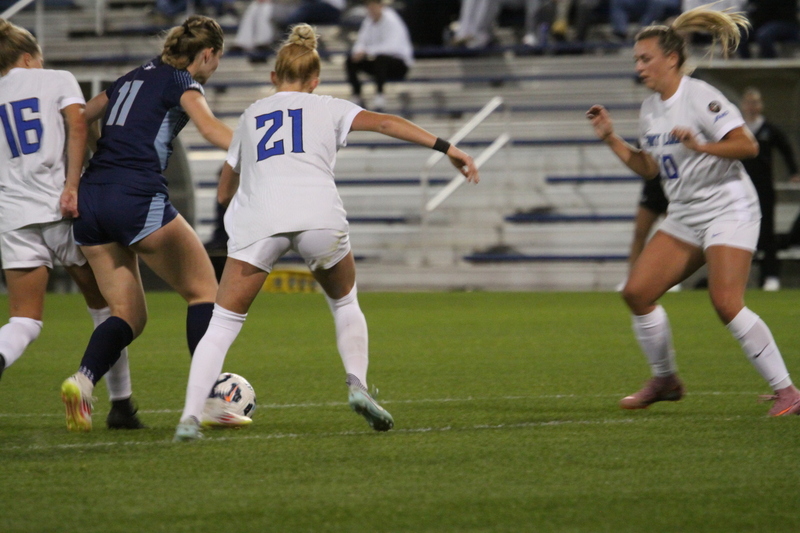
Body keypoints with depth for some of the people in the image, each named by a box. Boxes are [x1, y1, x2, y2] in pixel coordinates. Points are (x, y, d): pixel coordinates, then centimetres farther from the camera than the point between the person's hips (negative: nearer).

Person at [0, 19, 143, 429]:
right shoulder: (57, 80, 8)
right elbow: (77, 125, -9)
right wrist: (72, 186, -15)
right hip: (65, 210, -2)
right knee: (104, 304, 14)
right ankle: (120, 405, 15)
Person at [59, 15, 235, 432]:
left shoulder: (131, 79, 24)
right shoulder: (181, 81, 3)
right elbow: (211, 128, -16)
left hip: (90, 201, 7)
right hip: (137, 198, -7)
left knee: (128, 315, 10)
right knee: (203, 290, 7)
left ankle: (82, 380, -16)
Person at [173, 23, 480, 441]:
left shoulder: (250, 116, 31)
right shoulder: (327, 108, 24)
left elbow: (225, 192, 36)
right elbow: (383, 123, 8)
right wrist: (446, 148, 5)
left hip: (258, 219, 0)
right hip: (319, 216, 0)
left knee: (223, 323, 5)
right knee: (344, 303, 25)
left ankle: (190, 417, -10)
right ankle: (357, 384, 5)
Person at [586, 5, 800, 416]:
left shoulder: (700, 97, -15)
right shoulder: (650, 109, 11)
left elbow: (748, 145, -22)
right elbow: (649, 168, 20)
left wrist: (702, 146, -35)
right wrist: (611, 139, 11)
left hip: (728, 209, -8)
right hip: (684, 216, 8)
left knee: (726, 303, -21)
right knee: (637, 292, -1)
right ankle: (665, 380, 17)